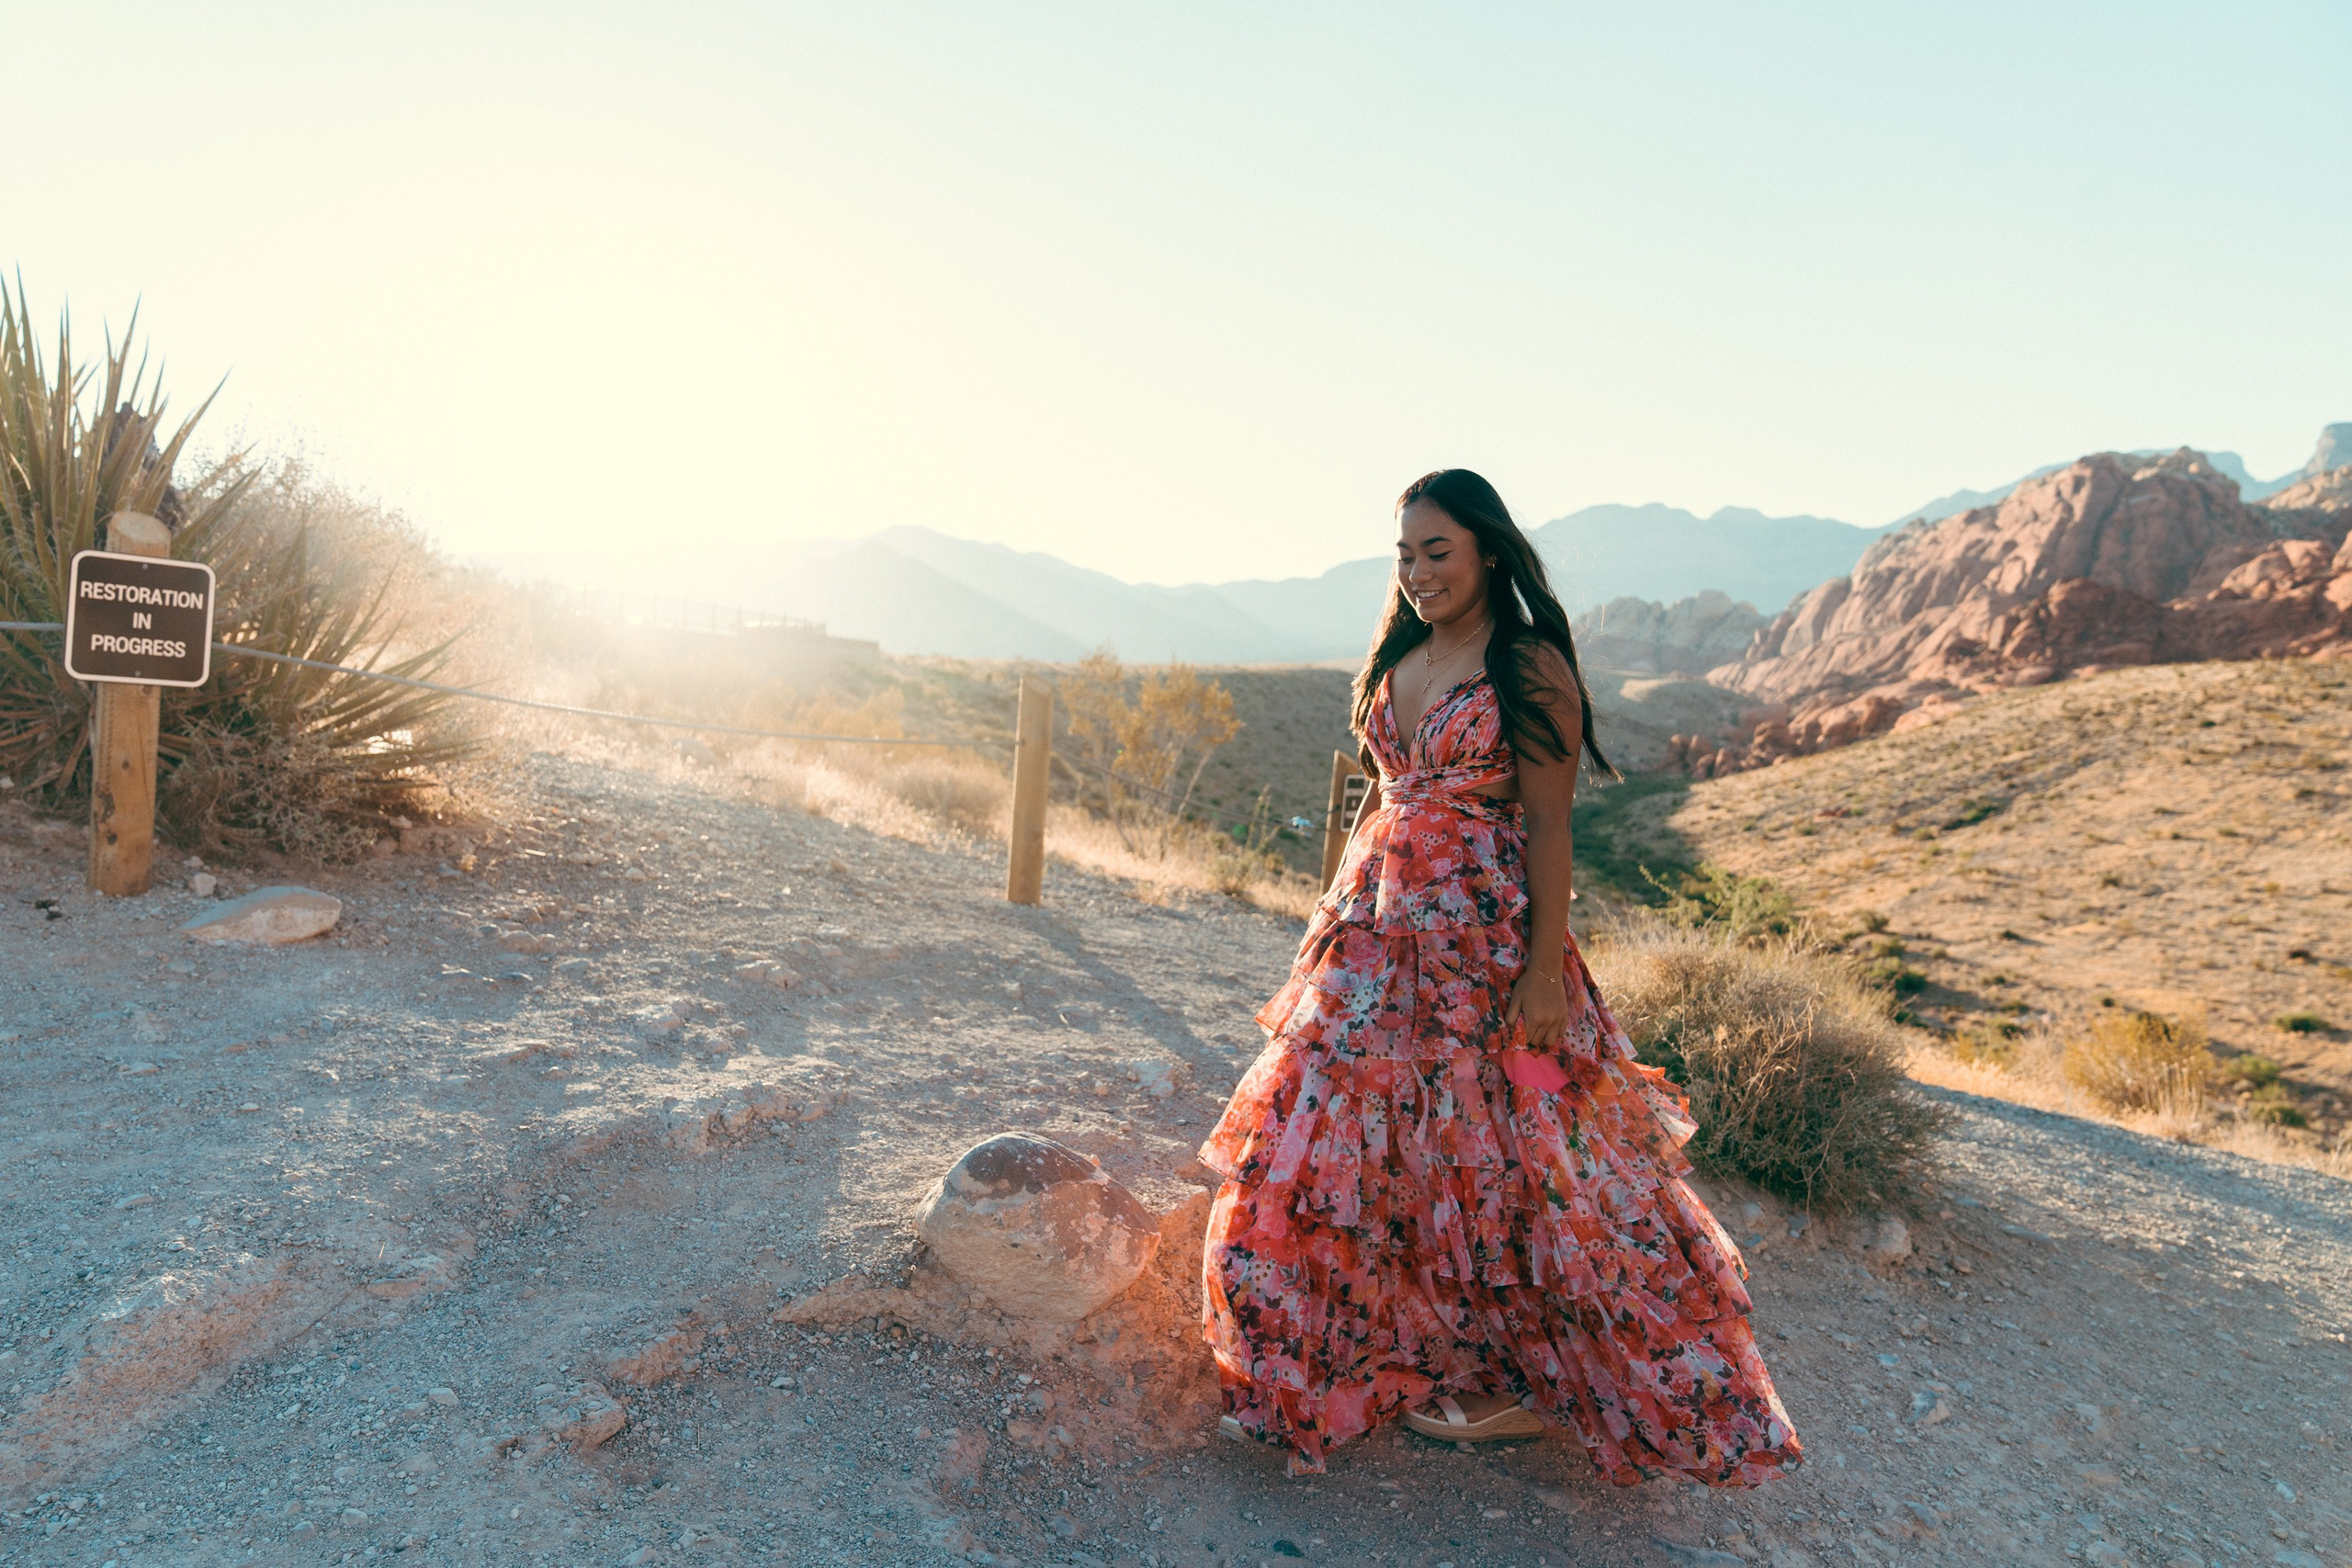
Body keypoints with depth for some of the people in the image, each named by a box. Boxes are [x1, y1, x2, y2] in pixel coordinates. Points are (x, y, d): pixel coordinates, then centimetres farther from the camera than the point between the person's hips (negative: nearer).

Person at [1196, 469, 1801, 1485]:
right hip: (1378, 932, 7)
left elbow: (1549, 827, -13)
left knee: (1489, 1158, 4)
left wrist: (1544, 969, -17)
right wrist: (1341, 911, 15)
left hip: (1484, 942, -7)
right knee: (1352, 1142, 11)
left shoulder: (1531, 669, -10)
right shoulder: (1396, 661, 10)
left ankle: (1531, 1379, 26)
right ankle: (1404, 1360, 32)